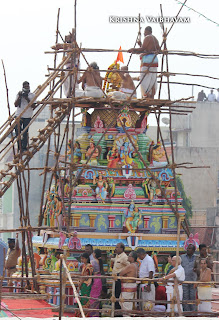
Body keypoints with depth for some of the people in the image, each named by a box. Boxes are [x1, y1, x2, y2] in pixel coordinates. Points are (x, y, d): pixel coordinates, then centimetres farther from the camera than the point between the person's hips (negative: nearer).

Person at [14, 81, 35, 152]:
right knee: (17, 131, 1)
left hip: (27, 116, -2)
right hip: (18, 115, 2)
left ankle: (24, 147, 5)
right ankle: (19, 146, 14)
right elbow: (16, 105, 2)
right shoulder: (19, 94, 8)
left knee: (25, 133, -2)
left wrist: (27, 99, -15)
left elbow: (33, 106, -5)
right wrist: (19, 97, -11)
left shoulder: (32, 95, 2)